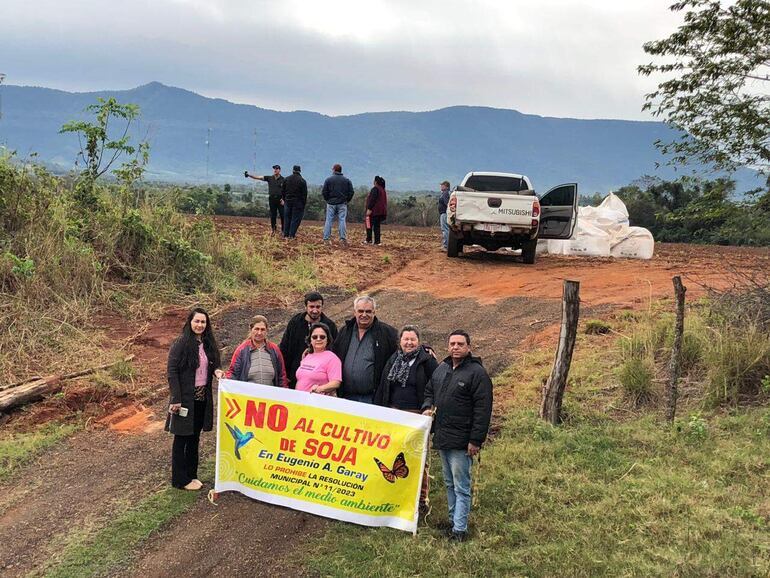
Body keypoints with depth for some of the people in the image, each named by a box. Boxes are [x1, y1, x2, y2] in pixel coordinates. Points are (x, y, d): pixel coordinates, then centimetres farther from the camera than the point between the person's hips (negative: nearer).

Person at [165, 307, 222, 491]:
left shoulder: (208, 344, 7)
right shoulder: (180, 343, -12)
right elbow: (172, 372, -14)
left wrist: (217, 371, -4)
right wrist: (176, 399, -19)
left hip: (202, 399, 7)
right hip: (185, 399, -7)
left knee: (194, 438, 15)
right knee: (181, 438, 4)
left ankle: (191, 475, 26)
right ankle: (180, 479, 13)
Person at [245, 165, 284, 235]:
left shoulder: (283, 179, 0)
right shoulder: (269, 178, 7)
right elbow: (258, 177, 2)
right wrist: (249, 175, -9)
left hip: (280, 199, -3)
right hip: (272, 199, 3)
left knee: (282, 215, -3)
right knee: (272, 216, 5)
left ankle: (283, 230, 4)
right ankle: (273, 230, 13)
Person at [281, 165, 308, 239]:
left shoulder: (286, 179, 4)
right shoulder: (302, 181, -9)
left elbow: (282, 191, 8)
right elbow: (304, 194, -9)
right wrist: (303, 204, -2)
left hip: (288, 202, 4)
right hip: (297, 203, -4)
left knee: (287, 218, 12)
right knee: (296, 219, 2)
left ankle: (286, 234, 15)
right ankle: (291, 235, 0)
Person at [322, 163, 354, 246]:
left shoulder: (328, 180, -1)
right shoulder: (347, 180, 6)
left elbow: (324, 192, -3)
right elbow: (351, 192, 3)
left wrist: (327, 200, 10)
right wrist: (347, 200, 12)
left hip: (331, 203, -1)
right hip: (342, 204, 1)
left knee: (329, 221, 1)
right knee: (342, 220, 0)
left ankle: (326, 239, -1)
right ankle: (343, 238, -7)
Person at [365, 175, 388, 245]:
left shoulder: (375, 189, -12)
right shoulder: (383, 190, 17)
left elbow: (372, 199, -21)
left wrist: (369, 209, -21)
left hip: (374, 211, -9)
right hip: (381, 211, 9)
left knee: (369, 225, -3)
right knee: (377, 226, 10)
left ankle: (369, 239, -9)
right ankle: (377, 241, 7)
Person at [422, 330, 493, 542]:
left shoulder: (477, 372, -11)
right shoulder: (441, 368, 12)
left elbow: (483, 410, -14)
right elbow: (429, 391, 27)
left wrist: (476, 440, -17)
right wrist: (427, 407, 4)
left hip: (461, 442, -8)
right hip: (441, 437, 8)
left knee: (461, 487, -3)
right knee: (449, 484, 17)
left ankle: (460, 529, 1)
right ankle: (453, 520, 27)